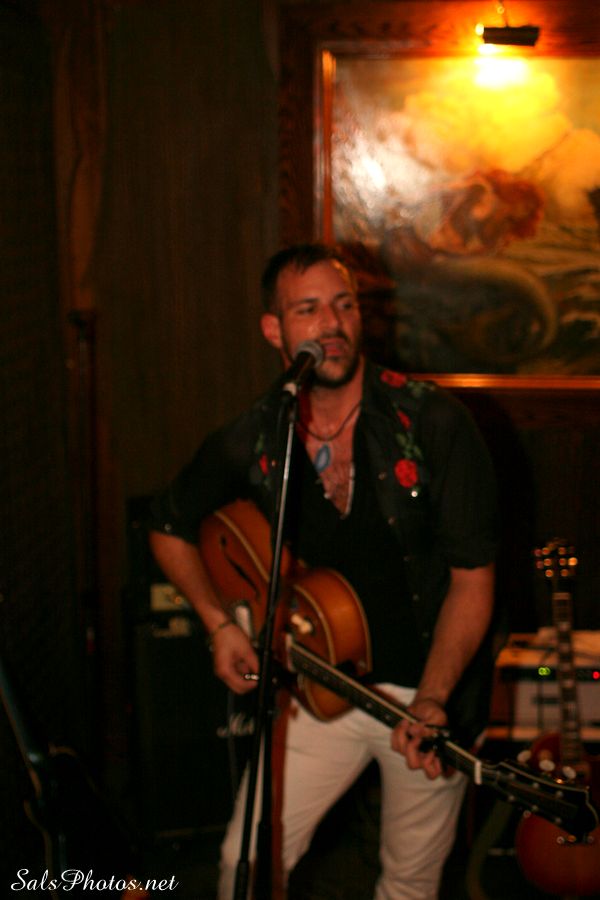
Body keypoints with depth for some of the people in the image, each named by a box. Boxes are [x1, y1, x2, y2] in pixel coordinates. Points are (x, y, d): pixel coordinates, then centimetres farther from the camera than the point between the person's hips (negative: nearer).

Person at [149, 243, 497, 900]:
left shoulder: (433, 423, -15)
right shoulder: (253, 440, -6)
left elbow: (472, 578, -13)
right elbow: (170, 527, 13)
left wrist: (430, 701, -24)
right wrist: (220, 624, 1)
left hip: (429, 692, -2)